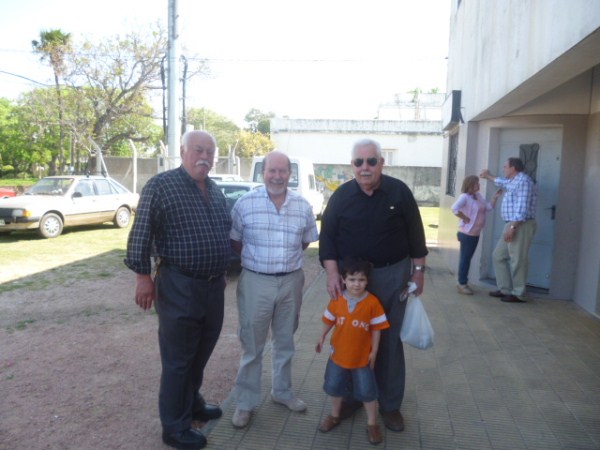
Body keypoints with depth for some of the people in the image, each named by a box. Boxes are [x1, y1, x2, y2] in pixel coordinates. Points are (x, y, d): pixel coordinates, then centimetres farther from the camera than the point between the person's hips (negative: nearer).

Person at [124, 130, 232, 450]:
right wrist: (143, 276, -15)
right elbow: (141, 233, -12)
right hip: (179, 288, -7)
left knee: (201, 354, 21)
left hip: (213, 286, 7)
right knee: (178, 360, 6)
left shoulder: (215, 190, 11)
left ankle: (191, 402, 42)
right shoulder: (161, 185, -10)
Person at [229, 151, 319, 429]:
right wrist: (258, 258, -2)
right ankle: (245, 402, 24)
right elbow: (234, 242, 0)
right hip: (256, 282, -3)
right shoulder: (245, 203, -9)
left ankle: (282, 392, 39)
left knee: (285, 342, 19)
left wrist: (288, 257, 4)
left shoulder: (303, 207, 0)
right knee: (252, 345, 8)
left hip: (291, 281, 3)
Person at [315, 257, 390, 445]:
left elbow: (376, 329, -12)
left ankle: (372, 424, 31)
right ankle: (334, 416, 43)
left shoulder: (372, 302, -20)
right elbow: (329, 321, 2)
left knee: (367, 392, 10)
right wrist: (321, 338, 9)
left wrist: (374, 352, -8)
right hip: (339, 355, 3)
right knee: (334, 387, 19)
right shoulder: (336, 300, -13)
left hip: (362, 358, -3)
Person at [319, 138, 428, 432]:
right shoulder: (341, 195, -3)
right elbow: (327, 236, -3)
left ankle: (390, 404, 25)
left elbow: (415, 234, 2)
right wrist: (332, 273, -13)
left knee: (389, 340, 9)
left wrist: (418, 271, 2)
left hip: (392, 276, 0)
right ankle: (351, 397, 30)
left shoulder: (399, 192, -4)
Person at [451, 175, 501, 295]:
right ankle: (462, 284, 5)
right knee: (465, 258, -2)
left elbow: (489, 207, 12)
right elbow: (454, 208, -30)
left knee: (468, 258, 13)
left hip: (475, 233, 8)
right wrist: (465, 218, -22)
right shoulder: (464, 196, -16)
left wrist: (495, 198, -1)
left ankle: (464, 283, 22)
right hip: (467, 233, -8)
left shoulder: (478, 196, 11)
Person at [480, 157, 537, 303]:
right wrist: (489, 176, 54)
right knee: (499, 255, 13)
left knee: (517, 260, -6)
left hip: (521, 226, -11)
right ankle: (505, 289, 19)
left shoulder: (523, 181, -14)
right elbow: (502, 182, 44)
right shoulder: (513, 181, 18)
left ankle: (518, 294, 2)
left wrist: (512, 227, -25)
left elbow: (522, 208, -22)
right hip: (513, 225, 11)